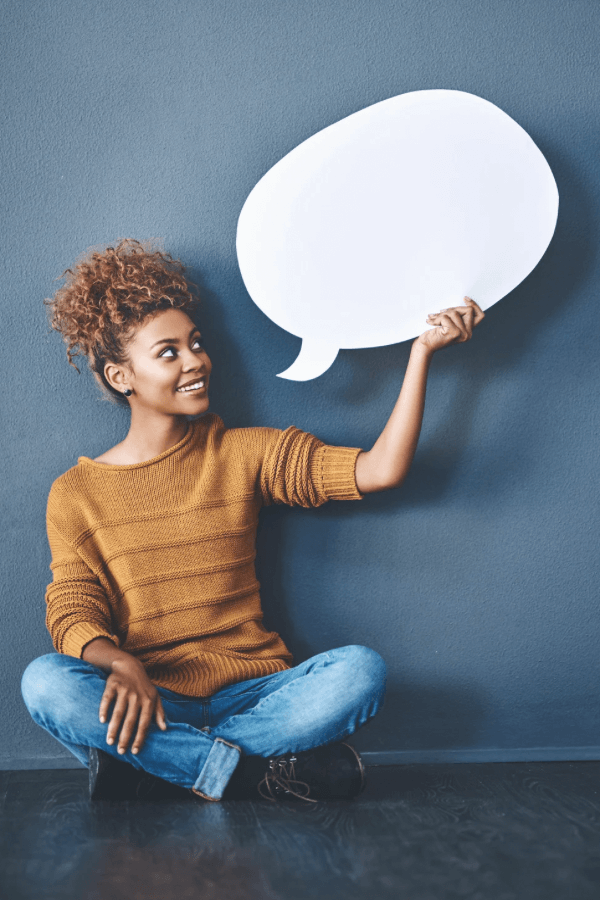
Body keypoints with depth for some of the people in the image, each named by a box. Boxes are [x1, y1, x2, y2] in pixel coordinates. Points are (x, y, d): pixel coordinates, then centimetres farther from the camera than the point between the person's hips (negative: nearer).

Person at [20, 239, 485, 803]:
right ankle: (256, 774, -24)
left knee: (361, 670, -27)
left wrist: (423, 351, -6)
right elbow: (71, 613, -4)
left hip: (251, 692, 2)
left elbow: (378, 471, -1)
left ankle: (140, 763, -22)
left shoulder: (243, 454, 8)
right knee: (44, 682, -31)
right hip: (150, 697, -1)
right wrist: (118, 663, -27)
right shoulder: (76, 493, 5)